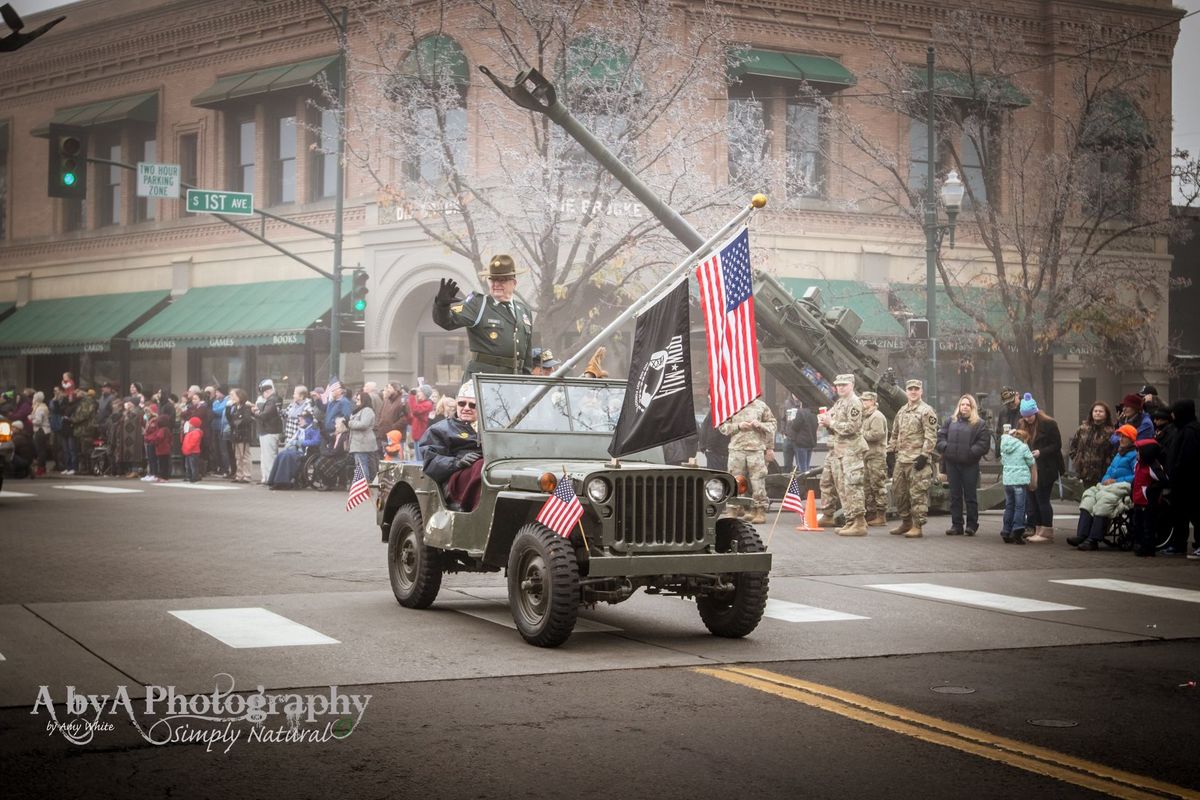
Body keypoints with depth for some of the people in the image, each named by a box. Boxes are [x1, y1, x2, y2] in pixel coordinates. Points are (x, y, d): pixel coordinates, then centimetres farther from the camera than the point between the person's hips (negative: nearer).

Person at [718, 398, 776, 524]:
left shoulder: (761, 406, 11)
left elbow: (772, 424, 13)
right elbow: (723, 427, 8)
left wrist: (760, 425, -6)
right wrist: (738, 426, -8)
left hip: (756, 448, -1)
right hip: (736, 448, 1)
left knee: (758, 480, -6)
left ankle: (760, 510, -2)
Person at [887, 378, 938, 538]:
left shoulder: (926, 411, -6)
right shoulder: (901, 412, 18)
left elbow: (931, 436, -12)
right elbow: (895, 434, 25)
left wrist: (924, 455, -18)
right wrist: (890, 451, 17)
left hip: (918, 459, -8)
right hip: (901, 459, 8)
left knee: (918, 493, -8)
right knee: (898, 491, 12)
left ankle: (918, 526, -5)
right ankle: (906, 522, 25)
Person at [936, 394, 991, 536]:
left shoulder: (980, 424, 2)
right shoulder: (950, 421, 14)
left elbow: (984, 444, -6)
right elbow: (940, 436, 10)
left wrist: (971, 452, -17)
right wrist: (945, 447, -8)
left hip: (970, 465, -3)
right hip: (952, 464, 4)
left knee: (970, 496, 1)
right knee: (955, 495, 7)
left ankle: (971, 525, 7)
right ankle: (956, 525, 12)